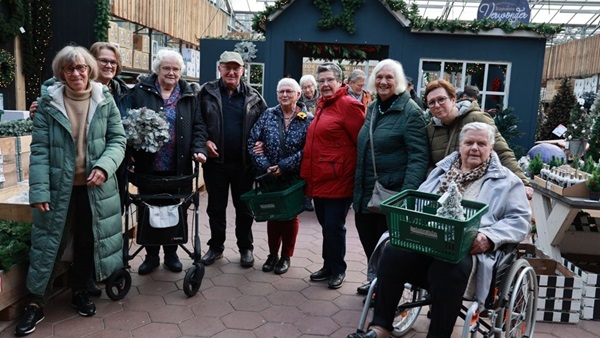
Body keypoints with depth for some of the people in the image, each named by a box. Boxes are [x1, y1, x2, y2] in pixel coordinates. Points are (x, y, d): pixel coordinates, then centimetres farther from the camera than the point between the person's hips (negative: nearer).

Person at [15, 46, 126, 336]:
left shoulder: (105, 101, -2)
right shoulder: (48, 102, -5)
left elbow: (118, 139, -2)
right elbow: (39, 149, -8)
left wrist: (104, 166, -20)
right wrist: (39, 190, -14)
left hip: (94, 186, 2)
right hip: (59, 187, -1)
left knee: (88, 241, 14)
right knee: (48, 240, 6)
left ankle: (80, 291, 35)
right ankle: (36, 302, 22)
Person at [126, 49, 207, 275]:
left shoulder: (189, 96, 6)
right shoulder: (140, 92, 0)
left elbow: (198, 126, 5)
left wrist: (199, 149, -10)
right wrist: (130, 152, -12)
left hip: (178, 167, 1)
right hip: (147, 166, -1)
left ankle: (171, 254, 28)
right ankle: (151, 255, 27)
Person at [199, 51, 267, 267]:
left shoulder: (253, 97, 2)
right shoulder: (207, 92, 0)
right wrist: (204, 141, -11)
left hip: (244, 162, 0)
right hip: (215, 161, 0)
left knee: (244, 208, 11)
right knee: (216, 207, 12)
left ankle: (246, 248, 26)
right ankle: (216, 246, 29)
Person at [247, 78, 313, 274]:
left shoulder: (307, 120, -6)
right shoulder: (268, 115, 1)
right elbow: (253, 141, -2)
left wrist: (284, 166, -19)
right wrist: (265, 166, -14)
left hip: (294, 178, -2)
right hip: (269, 177, 2)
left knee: (290, 216, 10)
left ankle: (286, 256, 26)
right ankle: (272, 254, 29)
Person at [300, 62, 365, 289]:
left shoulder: (348, 105, -10)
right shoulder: (321, 105, 16)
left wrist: (358, 174, -10)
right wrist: (308, 174, 17)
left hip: (338, 180, -8)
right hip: (319, 179, 8)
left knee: (334, 227, 0)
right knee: (326, 225, 16)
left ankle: (338, 270, 19)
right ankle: (328, 266, 30)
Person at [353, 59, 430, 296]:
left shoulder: (410, 112, -12)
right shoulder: (373, 108, 11)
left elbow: (418, 157, -18)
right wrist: (358, 186, 18)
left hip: (391, 195, -7)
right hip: (366, 192, 8)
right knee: (368, 238, 18)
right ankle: (375, 279, 39)